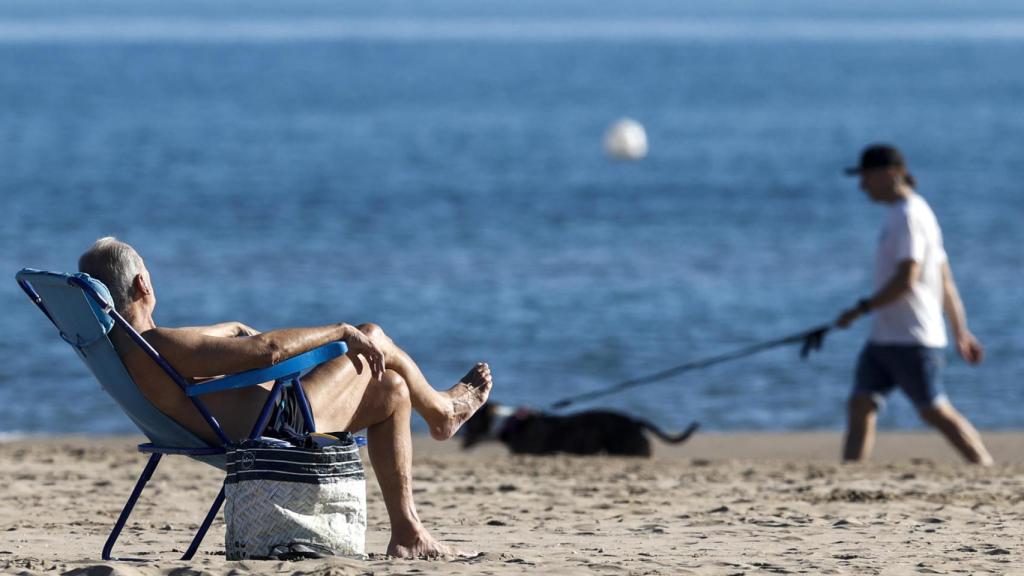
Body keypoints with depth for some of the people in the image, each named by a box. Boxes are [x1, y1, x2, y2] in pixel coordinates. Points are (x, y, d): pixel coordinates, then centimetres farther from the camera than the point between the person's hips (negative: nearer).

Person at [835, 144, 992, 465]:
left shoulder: (909, 216, -13)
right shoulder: (903, 214, 18)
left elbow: (906, 280, -22)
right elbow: (946, 281, 20)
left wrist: (861, 309, -17)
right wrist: (961, 332, 21)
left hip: (912, 339, -10)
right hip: (884, 338, 10)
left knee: (935, 411, -5)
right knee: (860, 407, 2)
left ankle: (988, 472, 2)